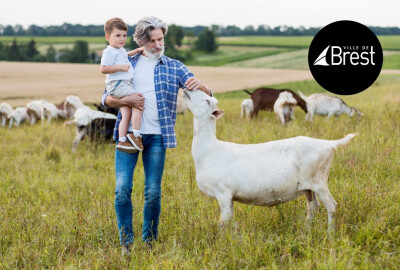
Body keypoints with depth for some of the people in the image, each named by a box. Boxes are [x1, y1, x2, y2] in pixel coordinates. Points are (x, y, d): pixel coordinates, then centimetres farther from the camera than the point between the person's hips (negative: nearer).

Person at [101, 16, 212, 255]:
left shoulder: (174, 67, 7)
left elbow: (207, 96, 2)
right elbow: (106, 99, 9)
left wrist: (199, 86, -22)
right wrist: (125, 100, -13)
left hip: (156, 137, 0)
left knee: (153, 192, 1)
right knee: (122, 188, -8)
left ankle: (149, 241, 15)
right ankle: (126, 241, 4)